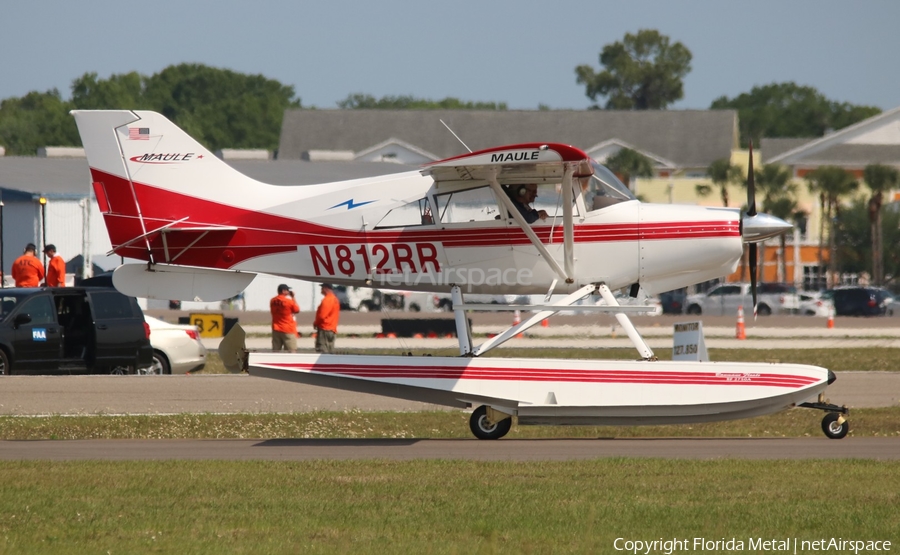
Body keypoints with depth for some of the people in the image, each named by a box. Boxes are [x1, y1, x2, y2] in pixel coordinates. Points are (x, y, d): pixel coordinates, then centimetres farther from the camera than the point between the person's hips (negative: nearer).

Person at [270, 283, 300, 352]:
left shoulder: (273, 301, 1)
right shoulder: (289, 301, -15)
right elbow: (297, 310, -1)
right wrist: (293, 298, 4)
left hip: (276, 329, 5)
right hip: (288, 330, -5)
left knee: (275, 350, 7)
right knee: (292, 351, -1)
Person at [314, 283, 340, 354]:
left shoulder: (327, 299, -16)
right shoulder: (335, 299, 16)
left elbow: (322, 315, -21)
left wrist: (315, 323, -3)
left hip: (324, 329, -10)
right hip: (332, 329, 10)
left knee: (321, 350, -13)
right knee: (330, 351, 11)